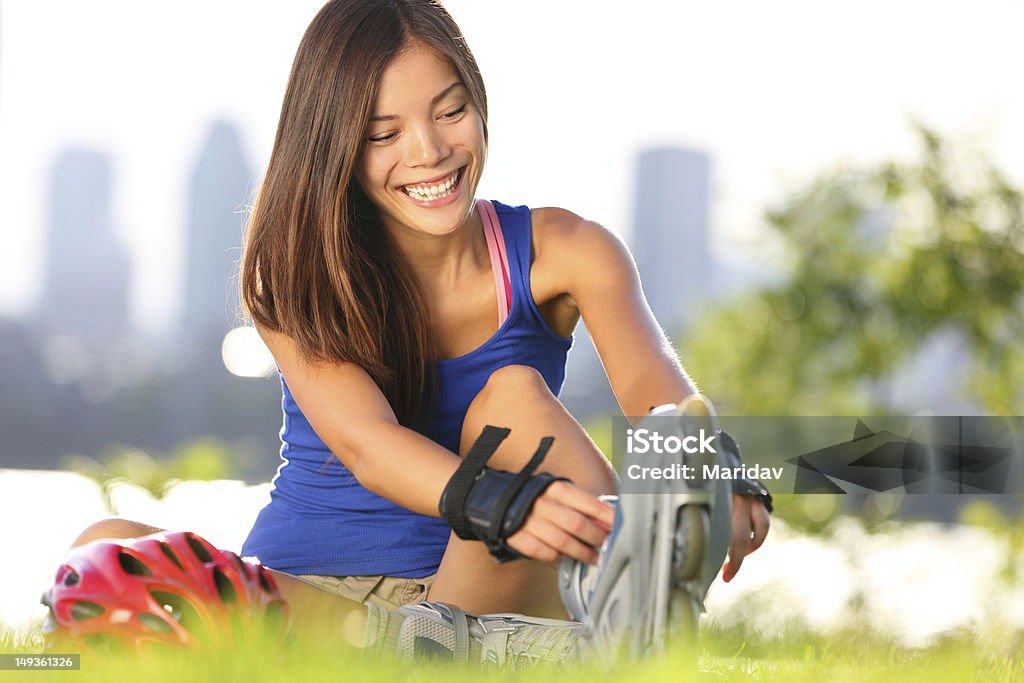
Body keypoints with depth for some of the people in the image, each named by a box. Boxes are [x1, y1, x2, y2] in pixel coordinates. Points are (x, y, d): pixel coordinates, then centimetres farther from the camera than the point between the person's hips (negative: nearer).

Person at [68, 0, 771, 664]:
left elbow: (654, 384, -20)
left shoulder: (562, 252, -1)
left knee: (515, 393, -24)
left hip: (471, 591, 0)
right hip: (298, 591, 1)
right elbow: (364, 444, -22)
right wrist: (502, 504, -45)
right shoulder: (289, 274, -4)